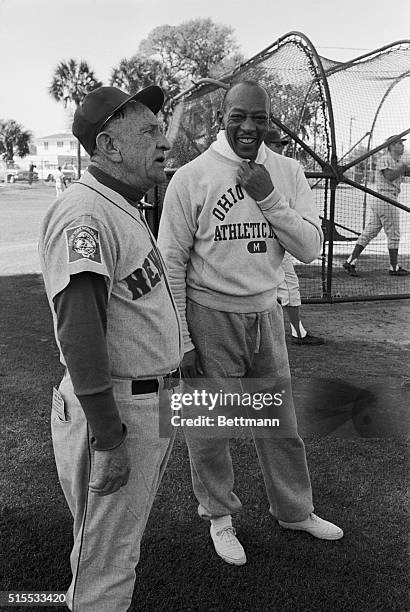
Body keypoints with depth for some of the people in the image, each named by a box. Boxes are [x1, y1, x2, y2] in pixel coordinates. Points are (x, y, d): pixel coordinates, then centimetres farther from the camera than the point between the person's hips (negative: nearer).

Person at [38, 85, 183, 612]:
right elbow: (79, 332, -28)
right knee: (106, 555, 8)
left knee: (123, 537, 26)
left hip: (154, 403, 10)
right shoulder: (82, 212, -21)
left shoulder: (125, 209, 13)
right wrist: (108, 438, -26)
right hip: (113, 410, -10)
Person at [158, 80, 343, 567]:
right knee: (207, 427, 9)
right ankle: (219, 515, 34)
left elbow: (310, 249, -2)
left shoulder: (286, 172, 3)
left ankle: (294, 511, 39)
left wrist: (268, 198, -15)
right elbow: (171, 263, -8)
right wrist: (179, 341, -9)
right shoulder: (191, 178, -9)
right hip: (209, 316, -3)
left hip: (265, 313, 4)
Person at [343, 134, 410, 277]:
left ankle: (350, 262, 1)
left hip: (377, 201, 9)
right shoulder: (384, 159, -6)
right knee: (393, 234, 0)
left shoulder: (398, 162, 22)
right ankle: (394, 268, 9)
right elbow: (389, 176, -18)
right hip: (386, 198, -9)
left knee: (369, 232, 4)